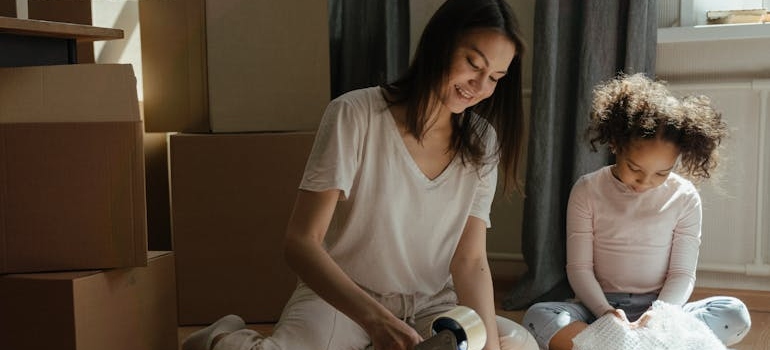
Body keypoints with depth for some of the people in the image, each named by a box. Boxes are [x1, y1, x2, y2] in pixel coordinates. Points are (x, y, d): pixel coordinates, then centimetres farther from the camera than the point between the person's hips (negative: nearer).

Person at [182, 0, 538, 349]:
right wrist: (376, 319, -35)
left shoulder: (482, 142, -2)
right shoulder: (355, 115, -16)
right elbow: (301, 242, -21)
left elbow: (470, 261, -6)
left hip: (429, 307, 5)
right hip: (340, 297, -5)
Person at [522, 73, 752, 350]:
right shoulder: (587, 191, -2)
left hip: (659, 308, 2)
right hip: (600, 306, -1)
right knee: (537, 316, -30)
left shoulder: (684, 197, 0)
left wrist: (657, 317, -22)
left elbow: (682, 273, -2)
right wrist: (606, 313, -22)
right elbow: (579, 268, -4)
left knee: (735, 315, -26)